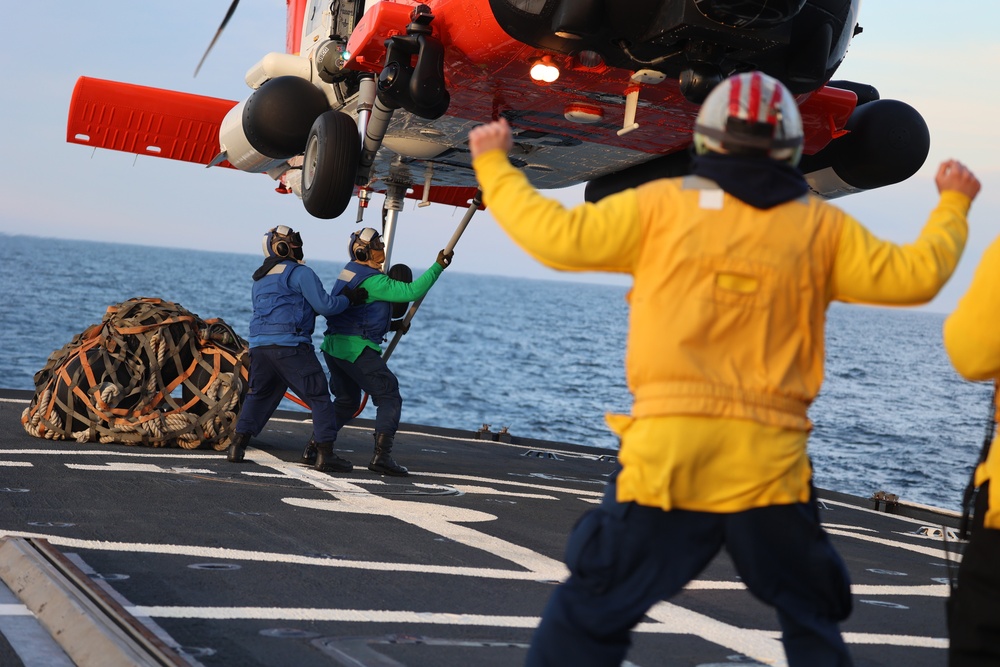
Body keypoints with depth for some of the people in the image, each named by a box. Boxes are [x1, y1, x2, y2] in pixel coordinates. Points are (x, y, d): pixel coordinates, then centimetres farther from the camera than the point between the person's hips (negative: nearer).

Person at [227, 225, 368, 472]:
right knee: (319, 397, -1)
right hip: (290, 345, -7)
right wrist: (349, 298, 9)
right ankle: (325, 454, -4)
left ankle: (238, 445, 14)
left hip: (259, 344, 7)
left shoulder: (260, 280, 25)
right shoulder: (300, 273, -1)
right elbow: (324, 306, -8)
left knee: (258, 395, 22)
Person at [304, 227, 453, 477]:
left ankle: (313, 447, 20)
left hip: (334, 345, 9)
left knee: (346, 401, 23)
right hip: (357, 348, -9)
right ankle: (381, 456, -14)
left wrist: (389, 325, 20)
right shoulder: (372, 280, -14)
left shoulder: (350, 271, 15)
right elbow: (412, 292, -20)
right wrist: (438, 266, -16)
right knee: (389, 398, -4)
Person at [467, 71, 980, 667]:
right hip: (771, 463, 2)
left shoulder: (662, 205, 3)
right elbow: (913, 275, 12)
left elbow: (556, 235, 1)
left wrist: (493, 164, 17)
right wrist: (953, 204, 30)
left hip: (666, 453, -2)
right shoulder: (821, 226, 8)